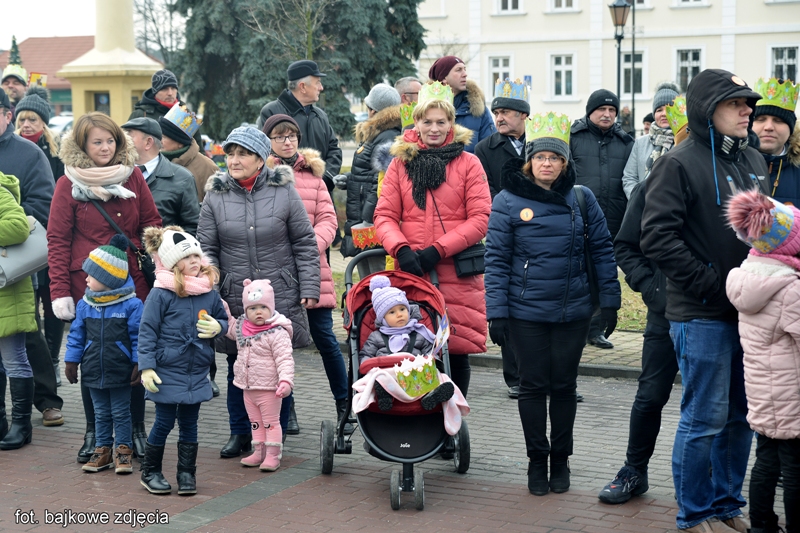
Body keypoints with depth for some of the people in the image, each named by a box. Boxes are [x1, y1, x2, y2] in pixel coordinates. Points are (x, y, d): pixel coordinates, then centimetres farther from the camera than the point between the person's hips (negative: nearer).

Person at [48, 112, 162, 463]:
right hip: (88, 285, -1)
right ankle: (93, 434, 20)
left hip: (133, 283, 2)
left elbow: (151, 223, 9)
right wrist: (60, 291, -9)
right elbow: (57, 241, -3)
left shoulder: (133, 177, 4)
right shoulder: (68, 185, -2)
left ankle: (136, 430, 20)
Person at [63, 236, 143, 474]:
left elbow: (138, 337, -10)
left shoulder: (131, 305, -13)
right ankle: (102, 449, 24)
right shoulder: (84, 305, 0)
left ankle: (123, 450, 17)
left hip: (120, 372, -4)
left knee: (121, 412, 8)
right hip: (93, 371, 4)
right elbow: (76, 335, 7)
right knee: (101, 413, 15)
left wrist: (138, 363, -12)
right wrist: (71, 361, 6)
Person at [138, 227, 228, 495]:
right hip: (167, 372, -4)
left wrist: (217, 327, -8)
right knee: (164, 422, 4)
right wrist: (146, 367, -14)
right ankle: (150, 472, 21)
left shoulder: (209, 292, 2)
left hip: (197, 372, 4)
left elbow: (223, 318, 16)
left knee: (189, 423, 12)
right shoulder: (161, 294, -13)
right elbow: (147, 332, -11)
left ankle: (187, 473, 23)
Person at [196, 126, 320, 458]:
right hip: (234, 300, 1)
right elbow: (206, 248, 5)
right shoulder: (216, 197, 1)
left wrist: (309, 288, -3)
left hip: (280, 299, -1)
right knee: (238, 368, 10)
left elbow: (305, 244, 2)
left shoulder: (284, 192, -2)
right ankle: (240, 432, 26)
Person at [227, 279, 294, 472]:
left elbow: (284, 359, -22)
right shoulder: (241, 327, 3)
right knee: (255, 423, 17)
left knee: (271, 422, 3)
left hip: (268, 388, -7)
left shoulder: (277, 333, -18)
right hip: (248, 387, 7)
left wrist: (285, 381, -32)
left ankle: (273, 455, 10)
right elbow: (228, 328, 26)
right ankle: (259, 452, 28)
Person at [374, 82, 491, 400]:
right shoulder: (401, 162, 10)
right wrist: (401, 250, -13)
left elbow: (480, 218, -2)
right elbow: (384, 215, 6)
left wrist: (438, 250, -12)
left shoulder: (468, 163, 4)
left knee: (456, 350, 2)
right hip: (409, 273, 1)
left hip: (457, 275, -1)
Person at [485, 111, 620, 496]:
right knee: (533, 386, 7)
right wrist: (496, 312, -8)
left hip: (572, 311, 2)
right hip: (526, 312, -1)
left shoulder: (582, 198, 1)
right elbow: (496, 260, -4)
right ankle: (537, 461, 20)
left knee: (564, 385, 10)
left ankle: (560, 459, 25)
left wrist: (609, 301, 3)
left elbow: (602, 251, 5)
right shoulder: (508, 201, -4)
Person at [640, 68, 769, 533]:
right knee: (706, 417, 0)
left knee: (742, 415, 13)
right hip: (702, 316, -7)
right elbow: (658, 238, -16)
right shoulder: (680, 164, -9)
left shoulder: (755, 161, 13)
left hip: (750, 312, 7)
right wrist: (714, 284, -16)